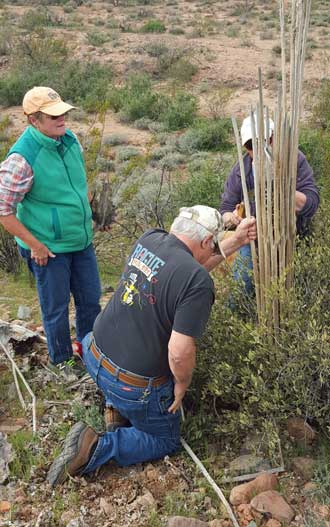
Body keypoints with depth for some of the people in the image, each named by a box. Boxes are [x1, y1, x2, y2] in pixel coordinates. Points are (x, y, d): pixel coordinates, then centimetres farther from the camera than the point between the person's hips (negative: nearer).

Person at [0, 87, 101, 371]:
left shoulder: (70, 139, -3)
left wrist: (86, 217, 13)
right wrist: (36, 246, -16)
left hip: (82, 240, 7)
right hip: (49, 249, -6)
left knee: (91, 299, 19)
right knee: (57, 308, 12)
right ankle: (63, 361, 35)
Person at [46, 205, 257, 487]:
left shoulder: (149, 239, -5)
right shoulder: (198, 282, -26)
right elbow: (180, 352, -28)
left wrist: (236, 241, 16)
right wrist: (182, 384, -7)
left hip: (96, 357, 7)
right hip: (134, 386, -7)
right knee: (166, 441, 19)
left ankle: (117, 410, 30)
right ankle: (97, 447, -2)